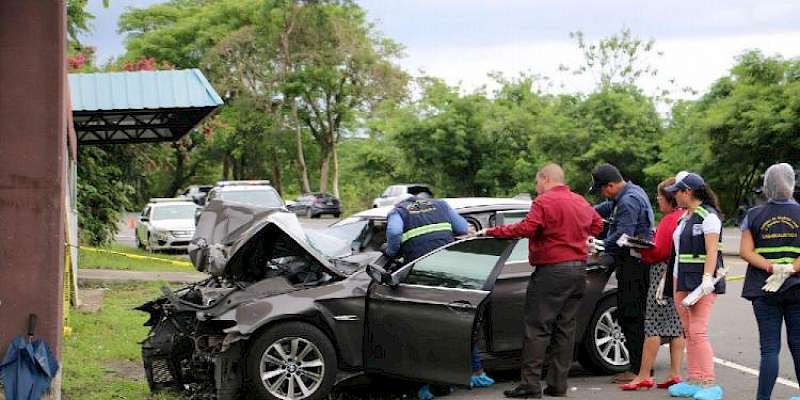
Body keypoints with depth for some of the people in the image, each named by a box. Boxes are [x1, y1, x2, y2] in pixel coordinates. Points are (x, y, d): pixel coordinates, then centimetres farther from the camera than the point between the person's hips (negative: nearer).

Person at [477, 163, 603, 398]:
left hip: (552, 270, -8)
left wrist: (491, 232, -15)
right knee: (565, 328, 9)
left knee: (537, 328, -5)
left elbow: (525, 229, -20)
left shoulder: (545, 201, -11)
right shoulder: (581, 202, 15)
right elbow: (597, 225, 28)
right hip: (579, 269, 8)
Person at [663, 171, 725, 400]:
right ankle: (694, 381, 12)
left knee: (698, 332, -13)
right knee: (689, 332, 8)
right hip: (682, 282, 9)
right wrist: (673, 282, 20)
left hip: (701, 282, -9)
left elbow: (712, 252, -16)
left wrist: (707, 280, -25)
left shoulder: (708, 216, -8)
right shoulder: (684, 218, 19)